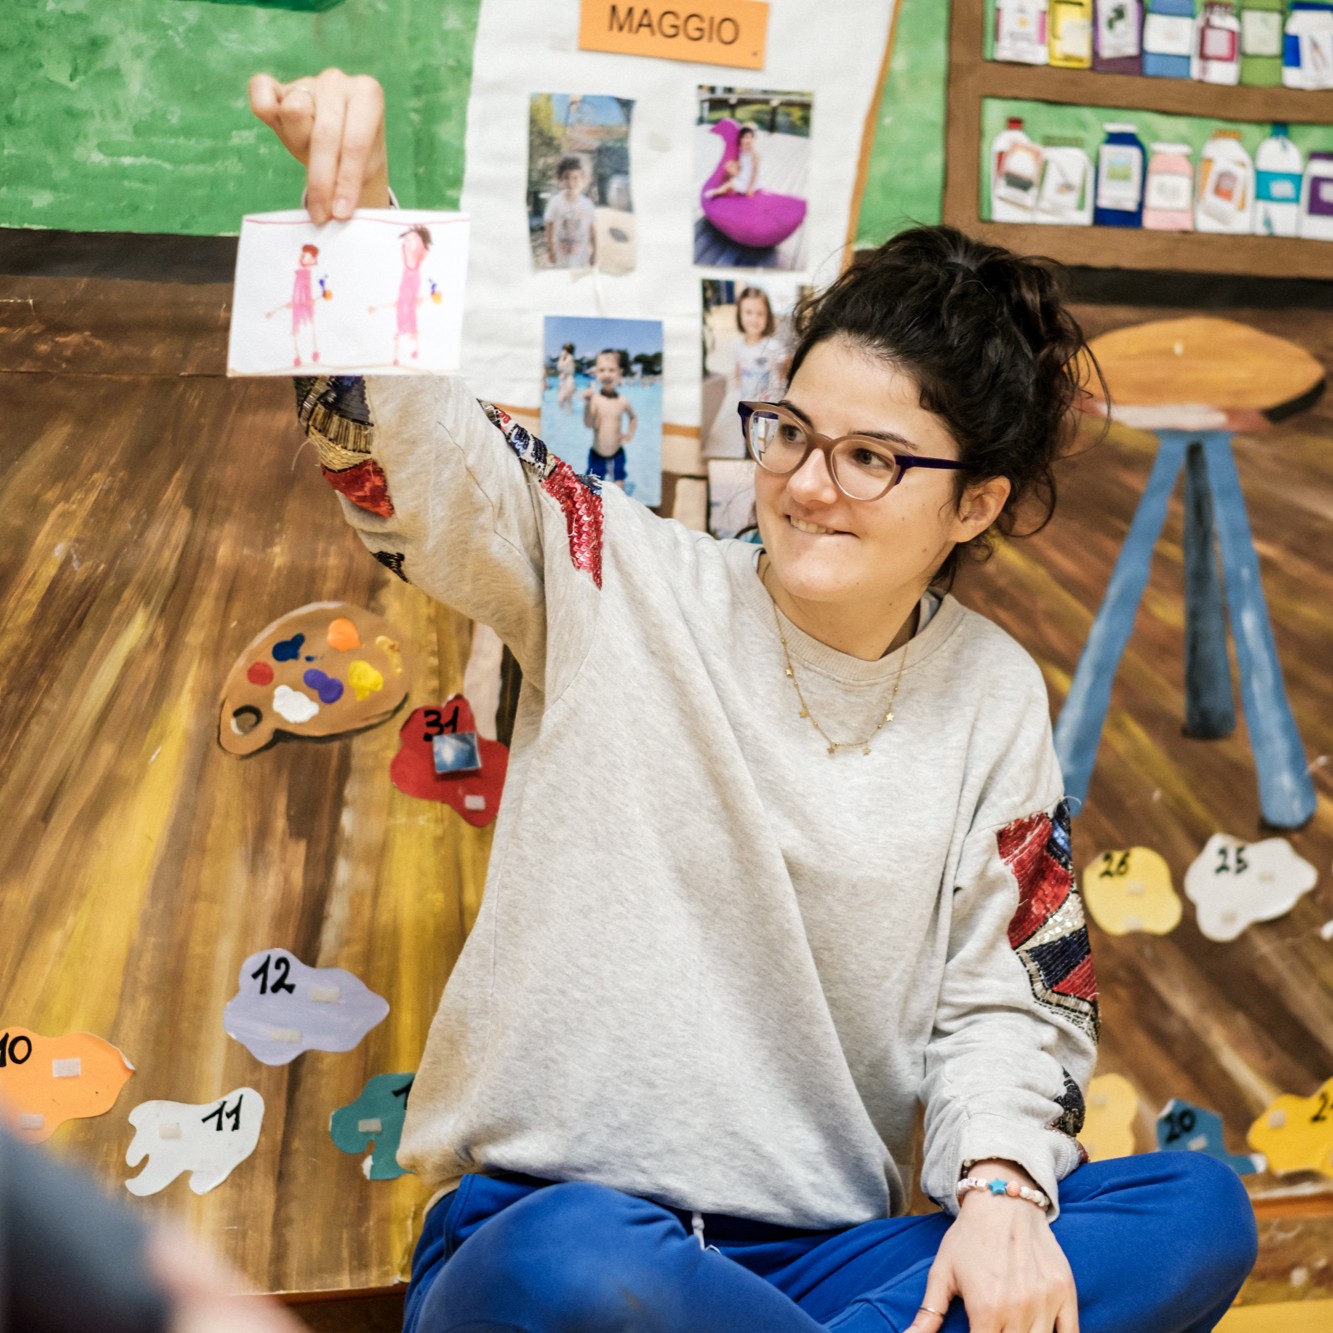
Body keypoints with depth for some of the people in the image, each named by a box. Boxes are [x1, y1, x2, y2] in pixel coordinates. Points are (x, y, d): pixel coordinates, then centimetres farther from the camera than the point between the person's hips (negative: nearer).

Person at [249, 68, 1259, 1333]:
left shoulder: (994, 696, 6)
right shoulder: (626, 582, 0)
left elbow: (1009, 1001, 7)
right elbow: (414, 450, -12)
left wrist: (1001, 1184, -13)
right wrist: (351, 202, -29)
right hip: (544, 1225, -2)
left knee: (1199, 1213, -19)